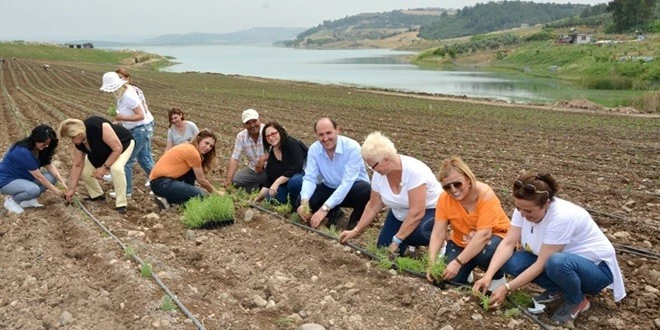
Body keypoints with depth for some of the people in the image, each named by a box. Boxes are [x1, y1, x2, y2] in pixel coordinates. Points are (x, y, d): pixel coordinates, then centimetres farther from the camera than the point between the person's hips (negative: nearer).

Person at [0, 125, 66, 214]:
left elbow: (50, 165, -5)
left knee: (52, 177, -11)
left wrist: (62, 181, -19)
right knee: (34, 190, -35)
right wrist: (55, 190, -20)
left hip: (24, 177, 9)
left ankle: (27, 200, -1)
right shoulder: (23, 152, -30)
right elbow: (38, 176, -26)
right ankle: (11, 200, -7)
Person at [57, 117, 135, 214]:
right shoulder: (79, 143, -16)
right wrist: (72, 189, -6)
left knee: (116, 168, -34)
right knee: (84, 171, -4)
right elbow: (77, 165, -7)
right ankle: (97, 195, 22)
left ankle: (121, 204, -24)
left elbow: (117, 148, -33)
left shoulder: (99, 127, -40)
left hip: (124, 143, -7)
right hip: (104, 151, 7)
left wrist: (105, 167, -29)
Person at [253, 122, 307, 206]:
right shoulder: (272, 153, 5)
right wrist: (258, 197, -1)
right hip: (285, 181, 8)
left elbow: (296, 167, -27)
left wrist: (277, 182, -26)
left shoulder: (292, 144, -18)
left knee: (294, 181, -39)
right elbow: (270, 178, 6)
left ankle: (295, 205, -11)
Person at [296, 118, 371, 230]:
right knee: (302, 201, -19)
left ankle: (356, 218, -4)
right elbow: (310, 178, -16)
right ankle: (334, 212, 10)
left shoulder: (352, 147, -28)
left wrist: (324, 208, -40)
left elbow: (347, 182, -34)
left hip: (352, 188, -4)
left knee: (364, 189, -38)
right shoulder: (314, 149, -13)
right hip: (330, 188, 4)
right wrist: (304, 202, -38)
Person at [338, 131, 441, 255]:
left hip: (430, 211, -6)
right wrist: (355, 231, 0)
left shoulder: (414, 171, -34)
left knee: (413, 234, -35)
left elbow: (417, 213, -34)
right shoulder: (379, 174, -13)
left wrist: (397, 240, -29)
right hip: (401, 214, 6)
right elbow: (373, 206, 1)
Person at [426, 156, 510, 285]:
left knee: (483, 253, -36)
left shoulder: (485, 195, -27)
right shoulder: (444, 199, -15)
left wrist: (458, 262, -40)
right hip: (461, 242, 4)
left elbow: (484, 234, -33)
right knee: (451, 279, -16)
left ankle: (498, 277, -4)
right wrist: (432, 263, -34)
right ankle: (467, 269, 18)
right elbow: (438, 233, -18)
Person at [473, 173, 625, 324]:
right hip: (563, 260, 7)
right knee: (510, 262, -16)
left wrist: (507, 288, -30)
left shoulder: (562, 217, -33)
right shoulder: (525, 207, -13)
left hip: (596, 267, -6)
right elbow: (508, 244, -16)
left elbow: (541, 264, -31)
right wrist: (488, 276, -29)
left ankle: (577, 301, -8)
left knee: (557, 262, -39)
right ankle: (558, 289, 6)